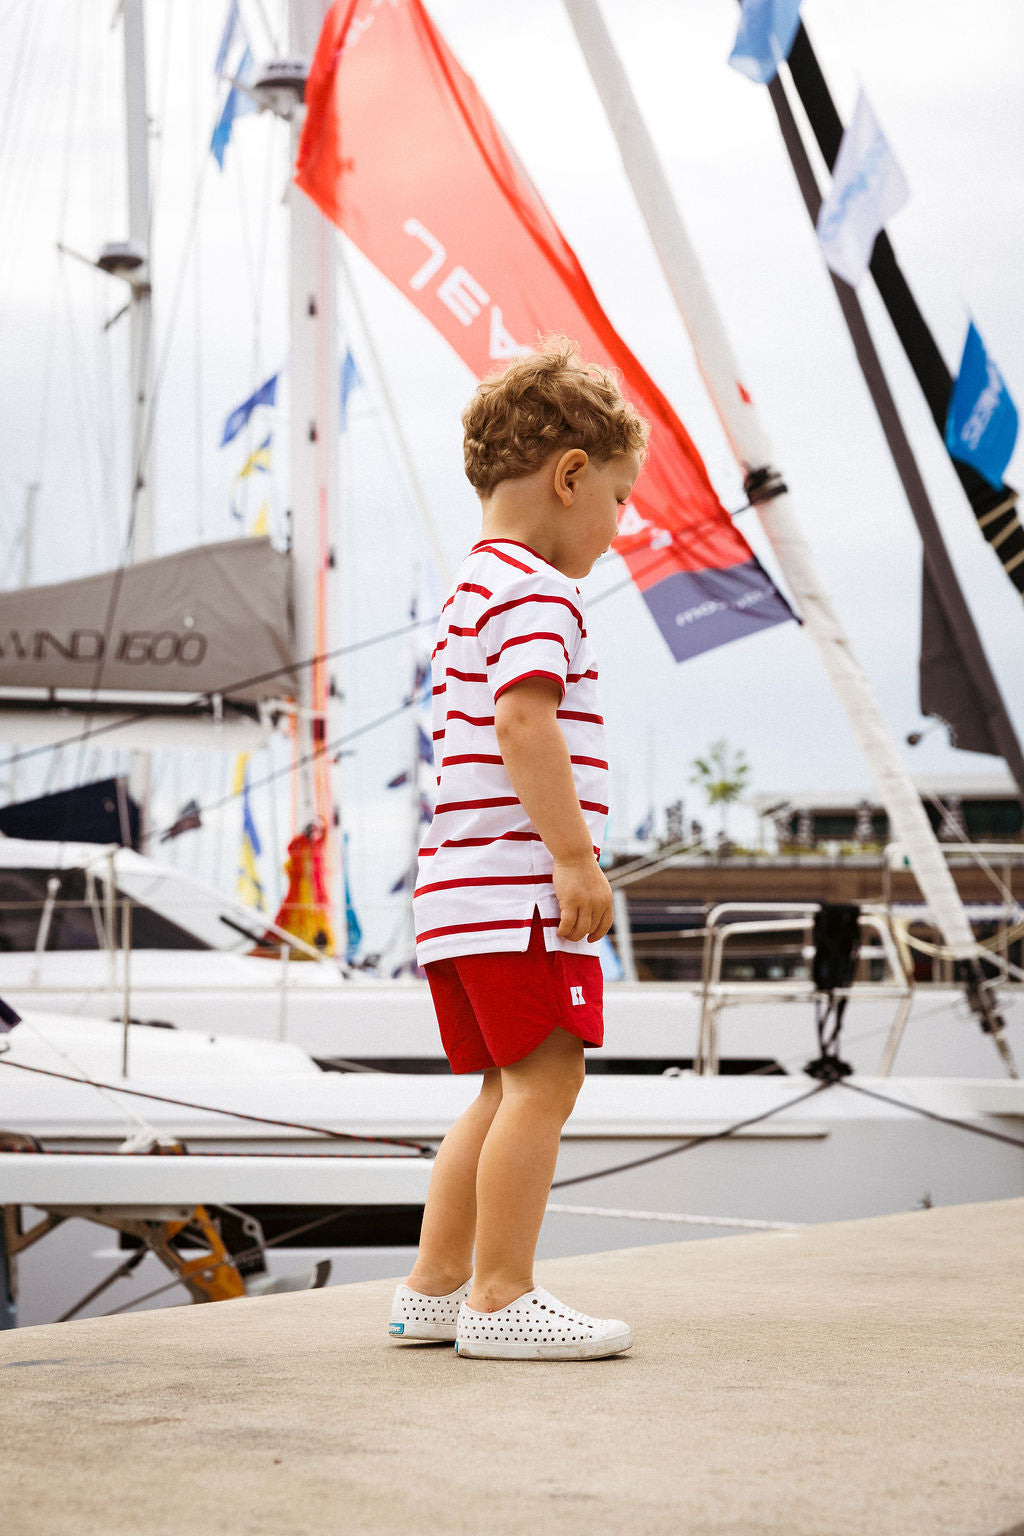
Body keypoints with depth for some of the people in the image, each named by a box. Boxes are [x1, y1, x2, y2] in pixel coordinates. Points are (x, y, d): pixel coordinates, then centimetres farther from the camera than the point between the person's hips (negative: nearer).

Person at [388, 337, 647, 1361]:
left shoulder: (467, 594, 22)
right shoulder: (537, 589, -10)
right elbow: (525, 721, -23)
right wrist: (575, 855, -25)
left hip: (459, 887, 11)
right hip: (518, 886, -11)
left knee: (506, 1090, 15)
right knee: (544, 1081, -8)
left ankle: (434, 1287, 19)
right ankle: (501, 1301, -7)